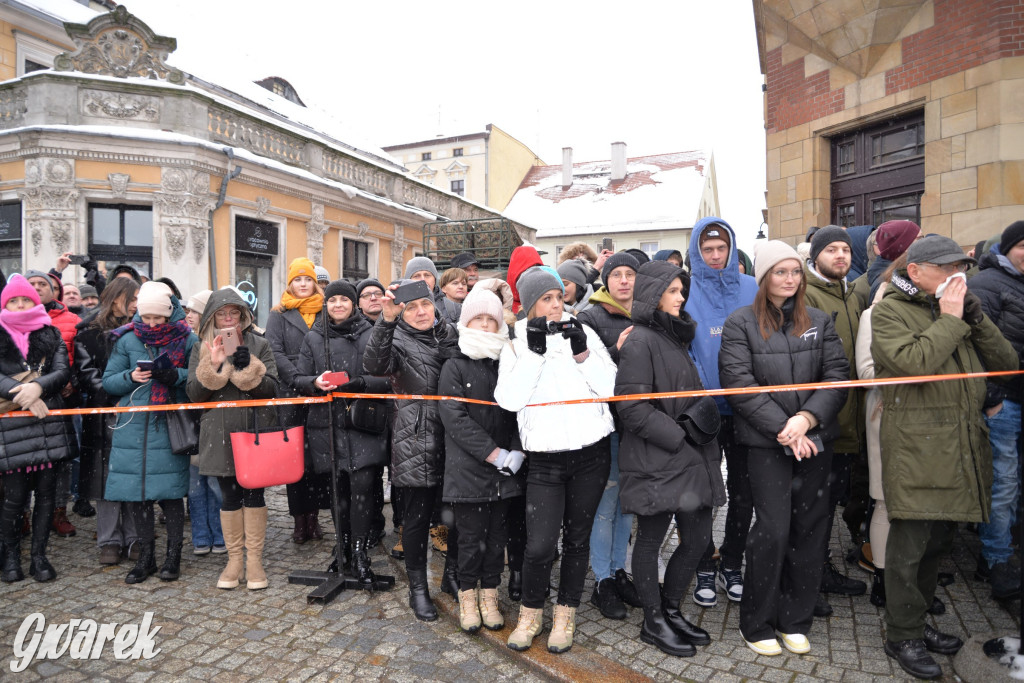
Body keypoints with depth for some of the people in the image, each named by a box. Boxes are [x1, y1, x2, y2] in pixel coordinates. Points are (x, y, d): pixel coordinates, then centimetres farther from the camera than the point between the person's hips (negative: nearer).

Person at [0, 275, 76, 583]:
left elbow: (63, 371, -1)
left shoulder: (51, 334, 12)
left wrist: (38, 387, -19)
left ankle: (39, 555, 16)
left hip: (49, 421, 2)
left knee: (46, 492, 5)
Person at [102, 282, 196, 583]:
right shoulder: (127, 339, 6)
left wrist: (176, 375, -18)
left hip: (170, 425, -3)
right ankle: (145, 556, 23)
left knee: (171, 490, -1)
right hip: (133, 425, 3)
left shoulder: (186, 338, 0)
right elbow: (108, 382, 9)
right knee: (135, 490, 8)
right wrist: (130, 377, -10)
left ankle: (173, 555, 16)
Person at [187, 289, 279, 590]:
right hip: (220, 434, 1)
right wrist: (213, 365, -16)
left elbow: (272, 388, -2)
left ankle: (254, 560, 13)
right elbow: (193, 393, -1)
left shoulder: (259, 345, 5)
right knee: (229, 496, 6)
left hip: (255, 431, -1)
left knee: (254, 494, 1)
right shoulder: (201, 350, 9)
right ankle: (234, 559, 20)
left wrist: (248, 369, -18)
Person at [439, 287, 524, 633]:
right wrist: (494, 454, -16)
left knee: (497, 534, 11)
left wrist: (515, 453, -11)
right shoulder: (454, 367, -2)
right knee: (470, 536, 5)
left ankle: (489, 595, 28)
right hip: (468, 469, -3)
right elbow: (455, 418, -11)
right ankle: (468, 597, 25)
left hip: (505, 469, 3)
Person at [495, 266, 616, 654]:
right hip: (545, 459, -1)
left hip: (591, 452, 1)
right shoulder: (517, 344, 2)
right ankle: (531, 613, 22)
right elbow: (509, 399, -13)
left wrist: (582, 352, -16)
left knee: (577, 538, 11)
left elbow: (610, 386, -3)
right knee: (539, 545, -6)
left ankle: (566, 614, 32)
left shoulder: (582, 332, 3)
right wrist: (534, 351, -18)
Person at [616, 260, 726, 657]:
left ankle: (671, 609, 31)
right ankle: (653, 622, 24)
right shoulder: (640, 342, -12)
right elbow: (632, 408, -18)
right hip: (654, 460, -9)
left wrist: (706, 423, 11)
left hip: (690, 457, 9)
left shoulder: (675, 337, 16)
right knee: (651, 540, 6)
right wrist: (679, 436, -16)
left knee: (698, 537, 12)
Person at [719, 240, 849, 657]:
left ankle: (795, 621, 25)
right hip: (766, 441, -4)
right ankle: (756, 624, 14)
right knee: (773, 529, -5)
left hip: (815, 439, 4)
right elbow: (740, 383, -10)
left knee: (809, 527, 8)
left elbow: (838, 374, 1)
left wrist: (807, 418, -15)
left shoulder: (819, 321, 10)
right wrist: (783, 429, -15)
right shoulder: (740, 324, -2)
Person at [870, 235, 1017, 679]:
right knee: (909, 546, 0)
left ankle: (917, 623, 33)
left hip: (960, 450, 8)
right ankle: (903, 637, 15)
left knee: (938, 541, 17)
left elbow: (1005, 362, 9)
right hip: (915, 450, -7)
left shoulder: (958, 309, 17)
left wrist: (974, 315, -2)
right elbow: (915, 363, -21)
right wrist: (950, 319, -12)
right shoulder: (890, 311, -6)